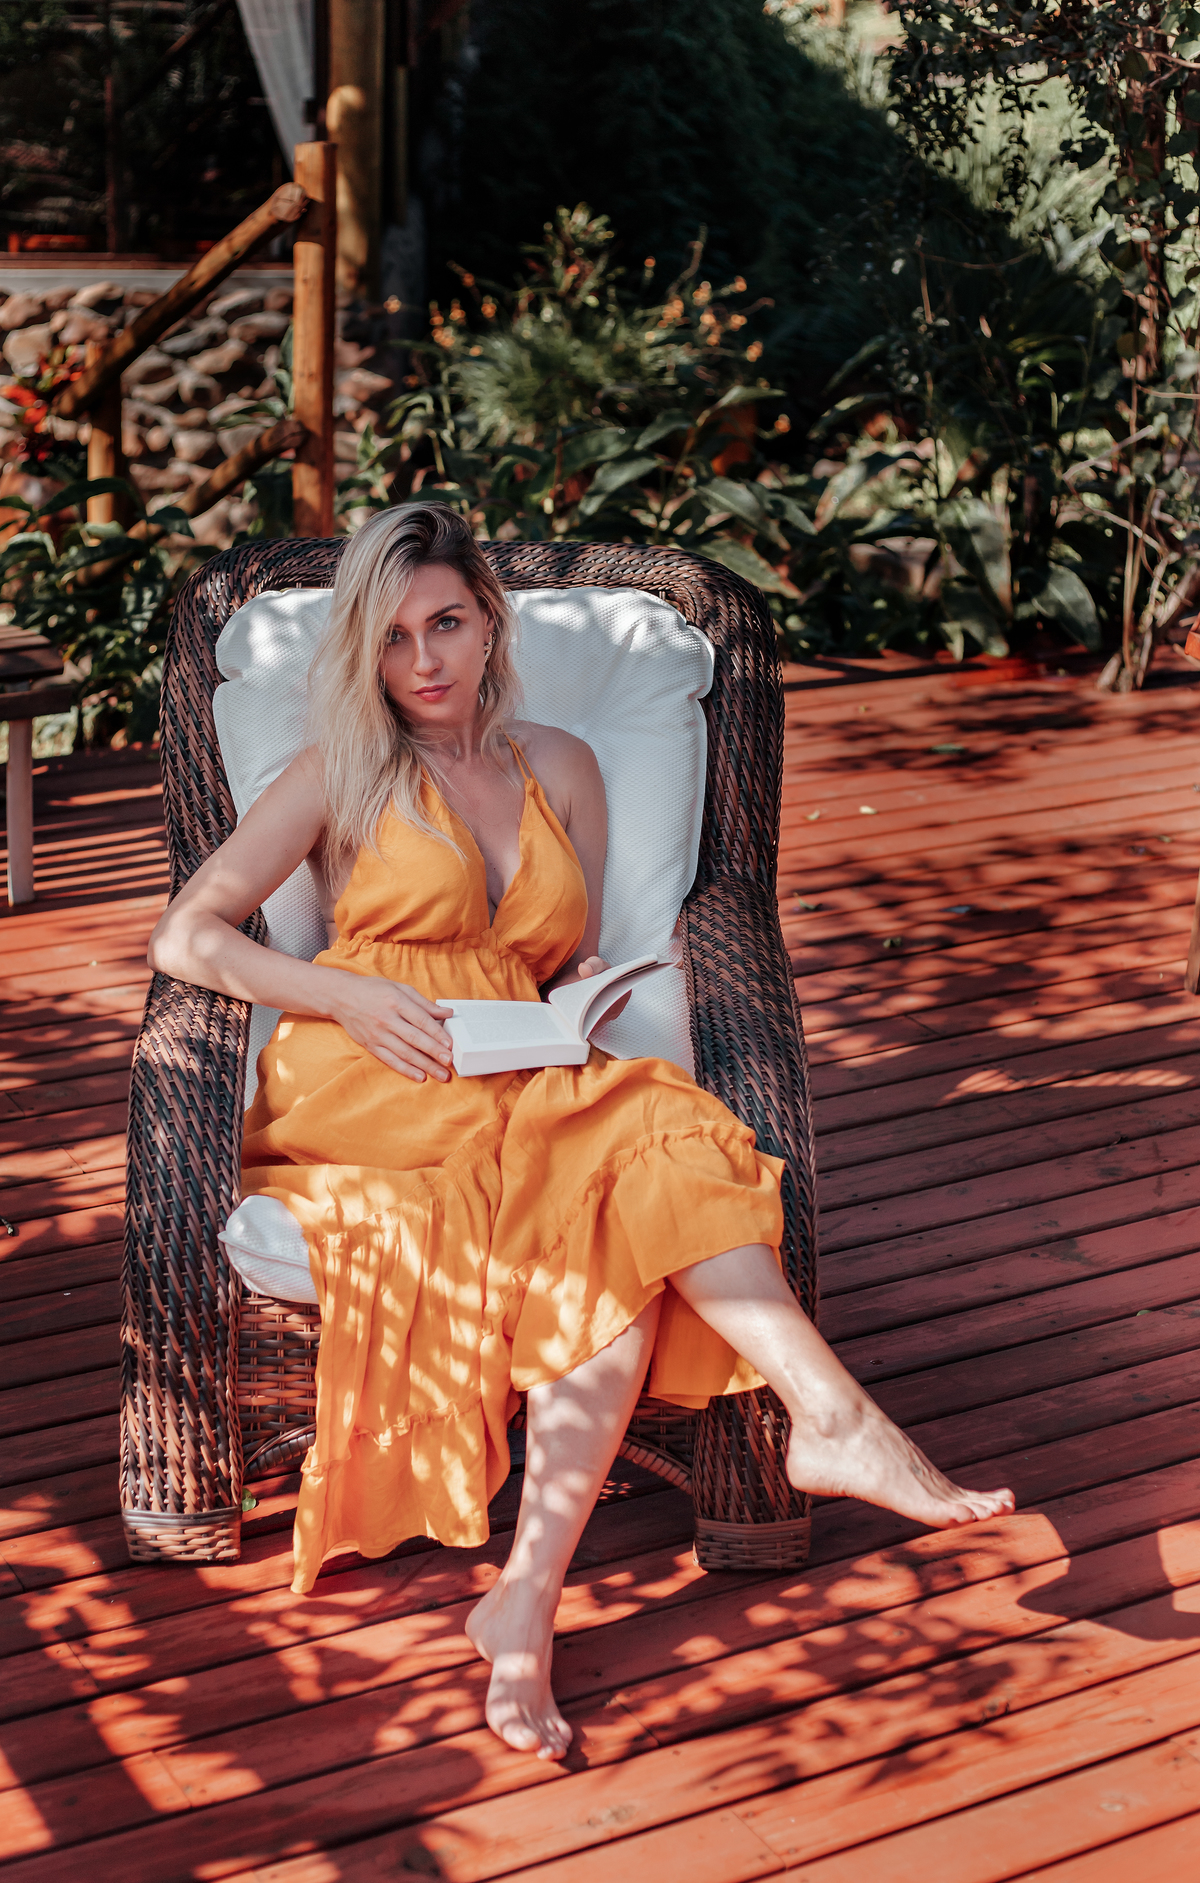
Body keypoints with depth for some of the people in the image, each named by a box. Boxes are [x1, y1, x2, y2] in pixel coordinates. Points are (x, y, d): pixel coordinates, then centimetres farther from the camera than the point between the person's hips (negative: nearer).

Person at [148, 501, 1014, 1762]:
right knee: (645, 1129, -30)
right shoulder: (341, 776, 12)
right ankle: (835, 1421, -37)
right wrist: (354, 998, -10)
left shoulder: (559, 768, 22)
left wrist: (589, 996, -2)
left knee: (627, 1219, -31)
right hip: (359, 1090, -3)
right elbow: (184, 939, 4)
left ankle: (529, 1599, -40)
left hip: (522, 1087, 3)